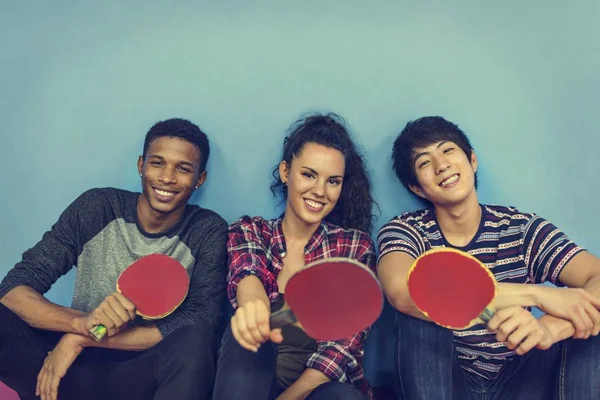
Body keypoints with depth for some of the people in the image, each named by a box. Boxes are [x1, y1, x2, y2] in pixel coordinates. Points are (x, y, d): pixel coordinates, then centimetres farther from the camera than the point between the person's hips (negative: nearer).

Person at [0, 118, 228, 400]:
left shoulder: (208, 232, -8)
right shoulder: (95, 208, -5)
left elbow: (201, 323, -18)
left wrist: (81, 338, -21)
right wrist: (82, 322, -30)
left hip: (145, 374, -1)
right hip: (75, 360, 2)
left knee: (195, 342, -32)